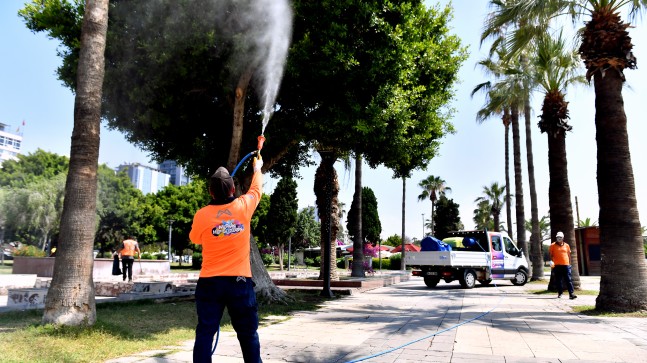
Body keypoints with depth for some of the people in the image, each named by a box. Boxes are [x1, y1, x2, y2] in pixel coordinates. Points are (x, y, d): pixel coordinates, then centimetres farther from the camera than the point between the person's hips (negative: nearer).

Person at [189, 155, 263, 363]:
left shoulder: (201, 215, -4)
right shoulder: (243, 206, -4)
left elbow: (194, 239, 16)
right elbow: (256, 189, 17)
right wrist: (257, 168, 35)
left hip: (209, 283, 0)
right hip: (240, 282, 0)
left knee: (205, 334, 6)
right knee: (248, 335, 9)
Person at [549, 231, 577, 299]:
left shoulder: (566, 245, 12)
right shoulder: (553, 246, 4)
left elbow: (568, 255, 18)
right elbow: (550, 254, 4)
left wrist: (569, 263, 14)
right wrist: (551, 261, -12)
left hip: (566, 265, 1)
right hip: (557, 265, -1)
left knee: (569, 280, -4)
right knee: (558, 280, 5)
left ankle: (571, 294, -7)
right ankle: (560, 293, 16)